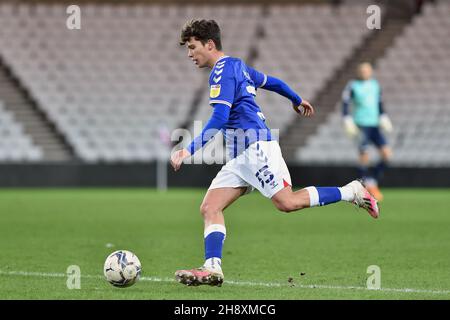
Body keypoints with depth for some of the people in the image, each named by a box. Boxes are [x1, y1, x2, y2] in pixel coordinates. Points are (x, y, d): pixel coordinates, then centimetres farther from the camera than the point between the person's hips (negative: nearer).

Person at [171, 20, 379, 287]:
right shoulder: (237, 66, 20)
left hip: (255, 146, -10)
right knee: (210, 208, -3)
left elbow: (219, 118, -19)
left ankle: (352, 192, -4)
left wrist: (191, 150, -22)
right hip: (241, 156, 10)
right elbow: (271, 82, 33)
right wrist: (297, 100, 51)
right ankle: (212, 269, -15)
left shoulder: (223, 70, -9)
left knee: (286, 202, -18)